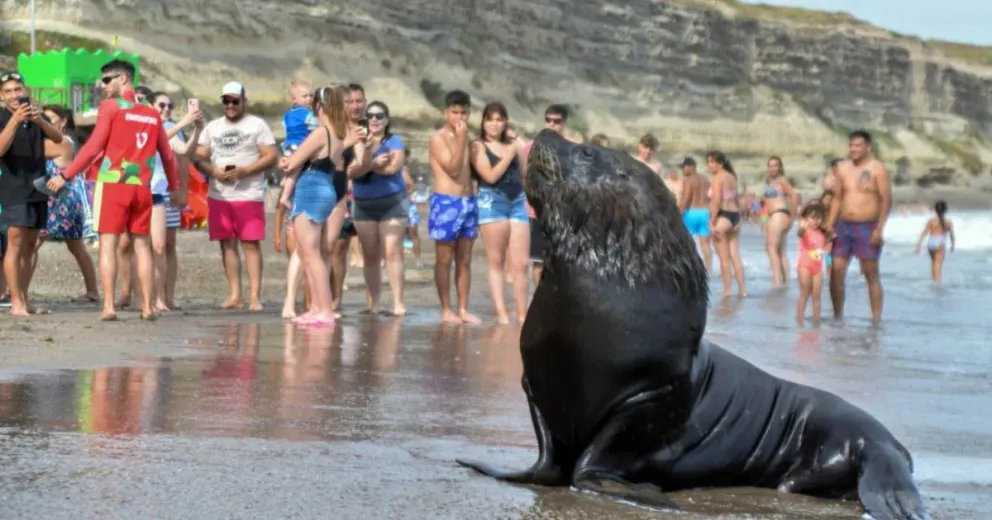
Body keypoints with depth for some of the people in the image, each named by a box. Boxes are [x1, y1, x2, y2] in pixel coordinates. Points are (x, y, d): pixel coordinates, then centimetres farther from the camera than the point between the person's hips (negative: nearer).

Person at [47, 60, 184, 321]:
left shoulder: (110, 107, -3)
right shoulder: (152, 114, 12)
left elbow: (94, 147, -7)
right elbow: (168, 155, 16)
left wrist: (65, 176, -2)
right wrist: (175, 188, 29)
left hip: (113, 185, -4)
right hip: (142, 188, 4)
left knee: (108, 243, -2)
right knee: (142, 245, 8)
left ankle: (108, 306, -9)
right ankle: (147, 307, 5)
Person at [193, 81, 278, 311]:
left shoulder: (257, 124, 4)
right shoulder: (212, 127, 15)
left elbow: (271, 156, -4)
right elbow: (198, 157, 11)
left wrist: (244, 171, -16)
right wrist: (213, 171, -10)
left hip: (249, 195, -4)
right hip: (218, 196, 4)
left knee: (251, 244, -7)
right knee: (227, 244, 4)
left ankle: (254, 296, -9)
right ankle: (234, 295, 7)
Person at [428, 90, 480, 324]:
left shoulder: (465, 138, 15)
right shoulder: (438, 138, -5)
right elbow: (453, 168, -15)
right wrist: (461, 139, -15)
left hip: (468, 202, 7)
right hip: (446, 202, -7)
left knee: (465, 260, 7)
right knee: (444, 260, -1)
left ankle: (463, 309, 10)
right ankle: (446, 310, 3)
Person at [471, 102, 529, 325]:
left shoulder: (511, 144, 17)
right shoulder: (478, 146, 3)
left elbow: (526, 172, 10)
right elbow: (491, 176, -9)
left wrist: (519, 143, 7)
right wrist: (510, 153, -6)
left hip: (517, 202, 4)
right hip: (492, 201, -4)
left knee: (520, 263, -1)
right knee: (496, 262, -3)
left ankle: (522, 313, 1)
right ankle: (501, 313, -4)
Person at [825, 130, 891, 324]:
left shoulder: (877, 169, -6)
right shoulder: (843, 168, 10)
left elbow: (886, 200, -10)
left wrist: (879, 229, -17)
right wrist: (830, 224, 6)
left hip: (867, 227, -5)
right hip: (844, 226, 5)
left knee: (871, 275, -1)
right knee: (836, 271, 1)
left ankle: (876, 319, 2)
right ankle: (838, 316, 11)